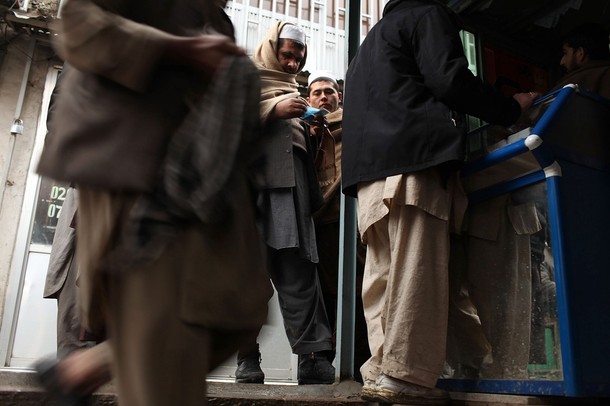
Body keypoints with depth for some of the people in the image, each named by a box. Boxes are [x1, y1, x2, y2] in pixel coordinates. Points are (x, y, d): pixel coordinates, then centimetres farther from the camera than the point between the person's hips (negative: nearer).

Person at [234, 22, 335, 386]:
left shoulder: (293, 90, 32)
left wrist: (308, 125, 10)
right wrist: (272, 109, -8)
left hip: (288, 186, 4)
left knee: (298, 270, -7)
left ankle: (313, 356, -12)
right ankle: (247, 355, 0)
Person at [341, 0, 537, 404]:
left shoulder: (373, 39, 37)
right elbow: (451, 80, -4)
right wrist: (511, 107, 8)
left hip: (369, 172, 8)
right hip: (414, 159, -8)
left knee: (382, 273, 2)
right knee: (416, 271, -12)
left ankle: (380, 373, 1)